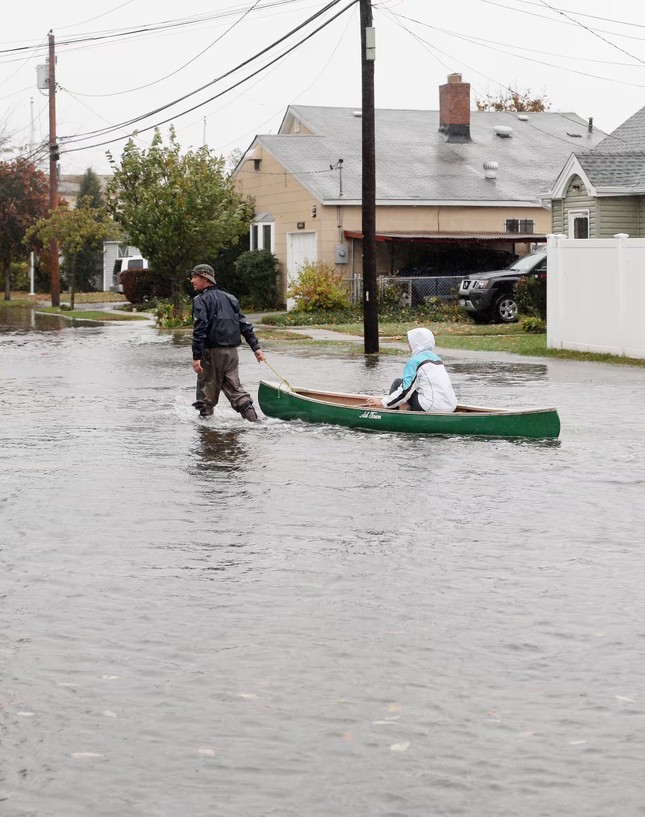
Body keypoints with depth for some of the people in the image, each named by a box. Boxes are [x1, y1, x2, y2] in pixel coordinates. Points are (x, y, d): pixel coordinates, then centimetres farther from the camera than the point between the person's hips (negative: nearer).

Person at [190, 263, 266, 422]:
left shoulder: (201, 300, -6)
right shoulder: (229, 298, 16)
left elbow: (200, 330, -16)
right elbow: (244, 324, 14)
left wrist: (196, 357, -19)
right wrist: (256, 347, 16)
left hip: (212, 351, -6)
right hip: (232, 351, 7)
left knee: (207, 390, 3)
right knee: (234, 386, 8)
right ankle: (252, 418, -2)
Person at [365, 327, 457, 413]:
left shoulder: (415, 361, -4)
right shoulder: (437, 358, 19)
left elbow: (405, 390, -8)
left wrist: (383, 403, 2)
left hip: (432, 408, -8)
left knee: (398, 383, 10)